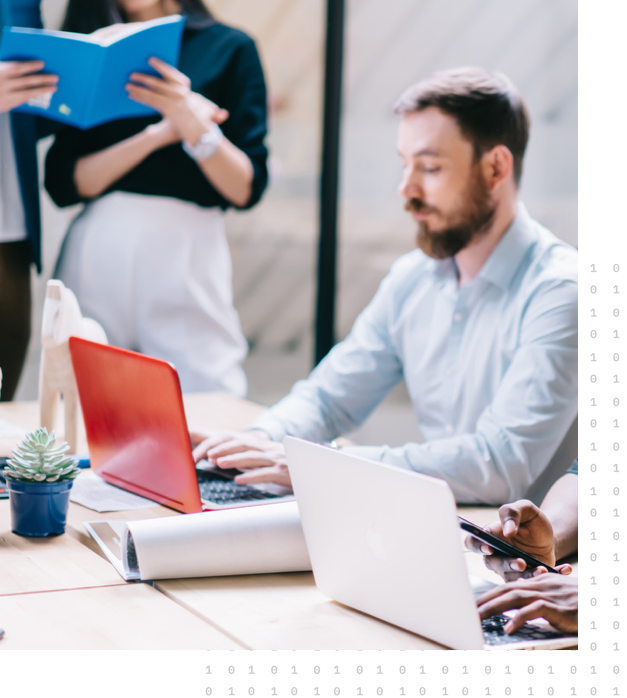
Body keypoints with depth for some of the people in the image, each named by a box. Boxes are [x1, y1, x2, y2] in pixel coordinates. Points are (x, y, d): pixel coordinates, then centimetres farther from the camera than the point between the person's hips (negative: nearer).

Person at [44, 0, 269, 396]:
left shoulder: (229, 48, 7)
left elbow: (246, 190, -1)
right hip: (97, 253, 2)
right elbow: (63, 184, 0)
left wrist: (194, 125, -16)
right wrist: (157, 134, -10)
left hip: (187, 255, -2)